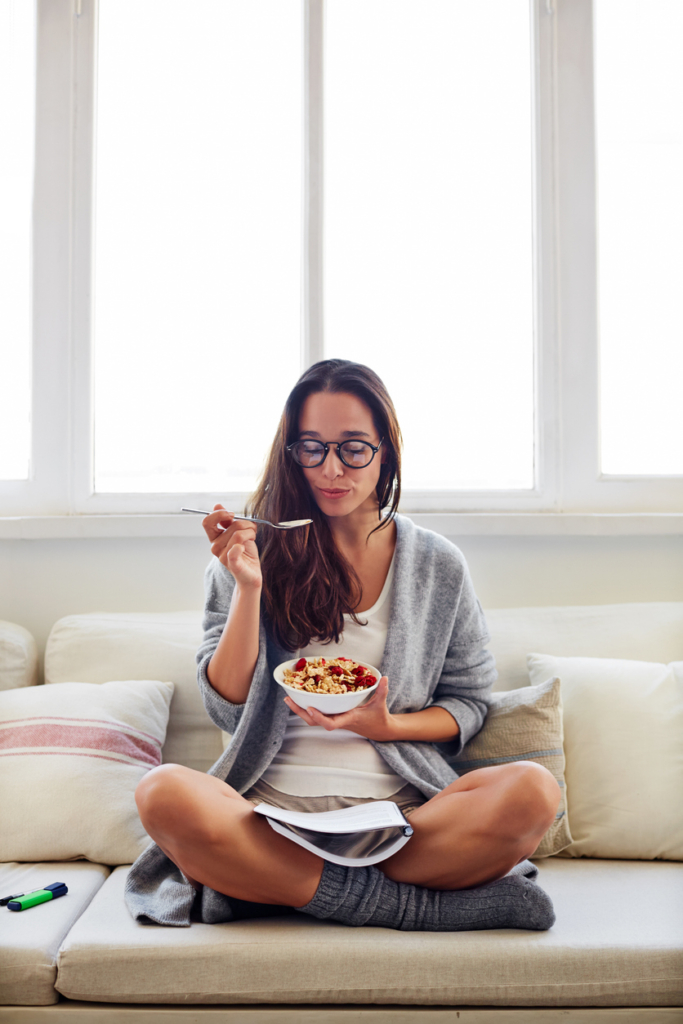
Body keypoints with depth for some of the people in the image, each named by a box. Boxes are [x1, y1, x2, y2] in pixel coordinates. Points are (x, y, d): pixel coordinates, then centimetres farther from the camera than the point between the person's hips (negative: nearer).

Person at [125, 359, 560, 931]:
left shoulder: (438, 565, 9)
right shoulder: (253, 551, 6)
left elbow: (469, 704, 14)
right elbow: (227, 707, 2)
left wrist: (385, 726, -6)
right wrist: (249, 587, -10)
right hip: (272, 810, 0)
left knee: (533, 789, -27)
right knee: (165, 792, -32)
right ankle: (421, 902, -24)